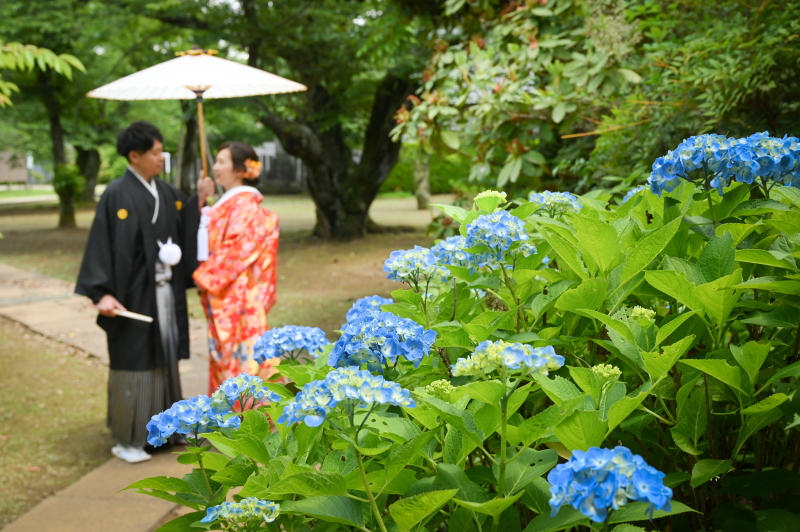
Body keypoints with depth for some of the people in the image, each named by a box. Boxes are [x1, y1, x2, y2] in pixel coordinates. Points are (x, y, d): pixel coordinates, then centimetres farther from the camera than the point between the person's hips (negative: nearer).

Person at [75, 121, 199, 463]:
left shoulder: (166, 193, 9)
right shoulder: (117, 195, -12)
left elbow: (186, 233, 10)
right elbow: (103, 246, -16)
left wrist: (200, 202, -2)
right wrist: (102, 293, -23)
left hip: (165, 291, 7)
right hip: (134, 293, -7)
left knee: (163, 356, 14)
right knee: (133, 360, 1)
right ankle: (127, 439, 14)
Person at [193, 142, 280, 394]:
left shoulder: (244, 206, -14)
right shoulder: (226, 204, 14)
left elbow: (235, 251, -20)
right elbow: (210, 242, 19)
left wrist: (205, 278, -11)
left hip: (237, 297, -9)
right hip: (222, 299, 9)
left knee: (239, 359, -4)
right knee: (223, 359, 13)